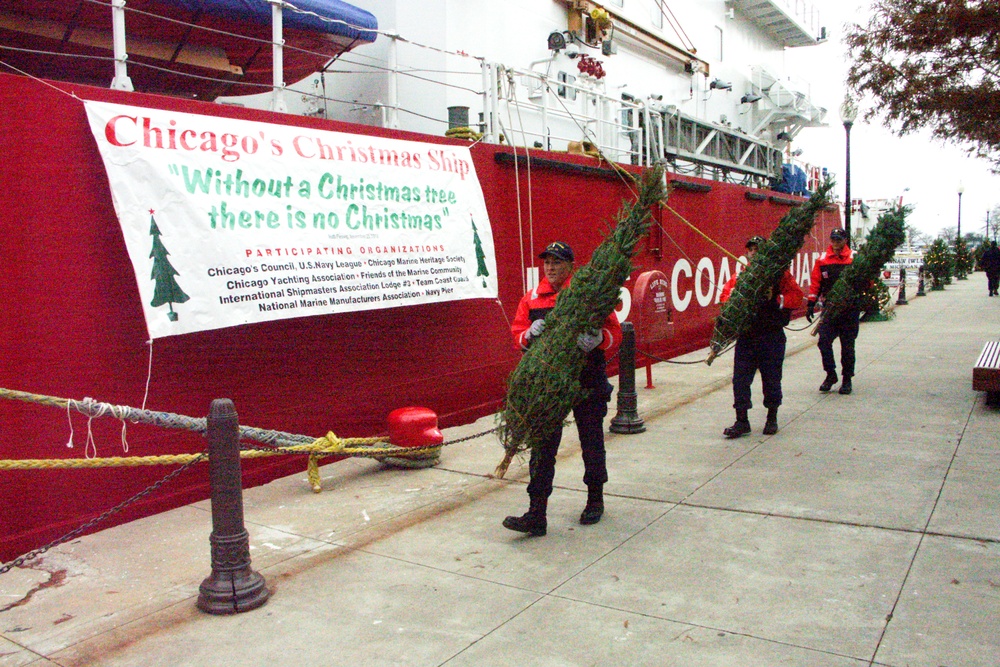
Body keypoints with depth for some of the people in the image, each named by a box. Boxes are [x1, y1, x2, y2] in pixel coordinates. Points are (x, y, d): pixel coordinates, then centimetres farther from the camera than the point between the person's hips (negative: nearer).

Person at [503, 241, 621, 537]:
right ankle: (536, 515, 2)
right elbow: (518, 335, 3)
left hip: (588, 381, -2)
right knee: (542, 448, -1)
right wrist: (530, 333, -20)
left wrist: (597, 338, -29)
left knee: (591, 443, 13)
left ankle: (596, 499, 36)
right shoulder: (531, 299, 6)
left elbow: (614, 332, -7)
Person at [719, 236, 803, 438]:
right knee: (740, 378, 0)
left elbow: (796, 296, -6)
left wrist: (776, 300, -19)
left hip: (772, 336, -3)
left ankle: (772, 419, 26)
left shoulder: (779, 275, 0)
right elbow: (725, 294, 8)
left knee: (771, 378, 8)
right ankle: (742, 421, 9)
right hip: (746, 335, 3)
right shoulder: (741, 275, 9)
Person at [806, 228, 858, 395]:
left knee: (847, 345, 6)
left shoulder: (855, 259, -2)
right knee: (824, 342, -6)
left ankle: (847, 379, 17)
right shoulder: (822, 260, 5)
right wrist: (811, 304, 3)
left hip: (849, 310, -2)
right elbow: (815, 282, 7)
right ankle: (830, 375, 11)